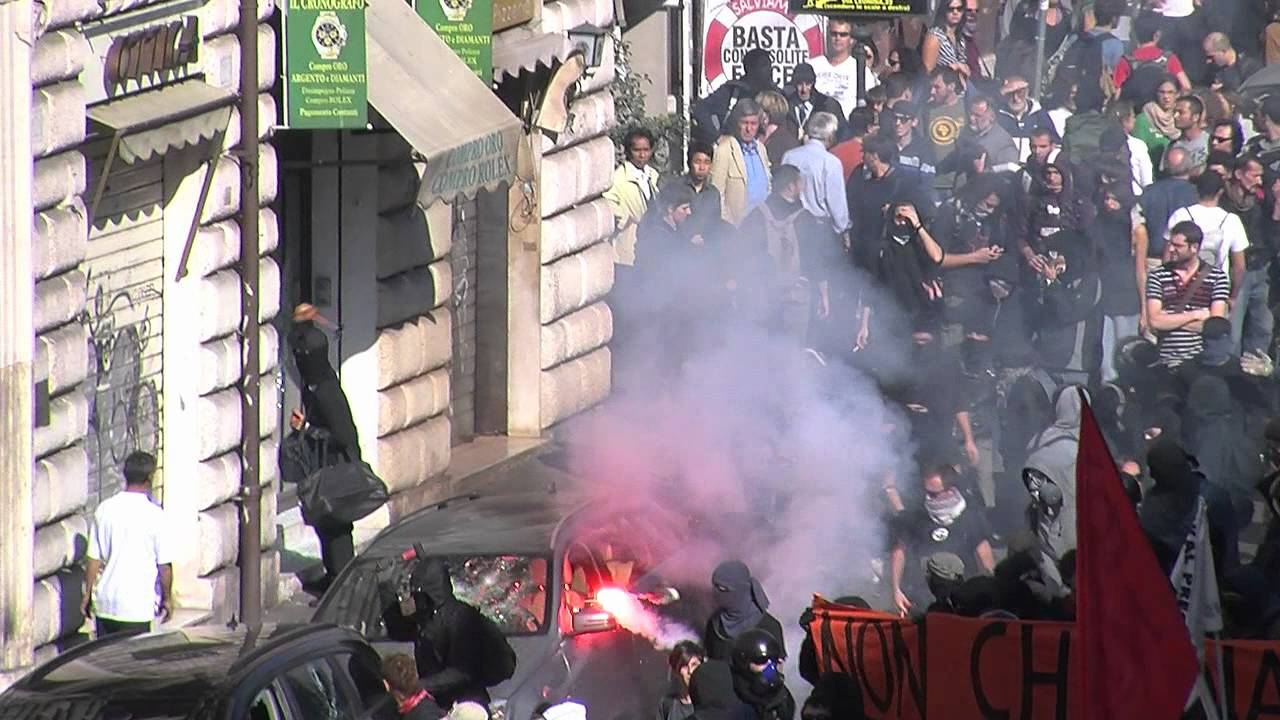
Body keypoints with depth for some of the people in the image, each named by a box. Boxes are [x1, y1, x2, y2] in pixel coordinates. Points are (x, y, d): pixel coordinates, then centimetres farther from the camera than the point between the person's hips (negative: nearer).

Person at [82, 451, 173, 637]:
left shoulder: (104, 509, 0)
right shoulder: (154, 515, -11)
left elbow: (93, 559, 3)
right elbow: (164, 564, -6)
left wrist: (88, 594, 14)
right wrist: (167, 599, 8)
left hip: (104, 603, 4)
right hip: (137, 606, -4)